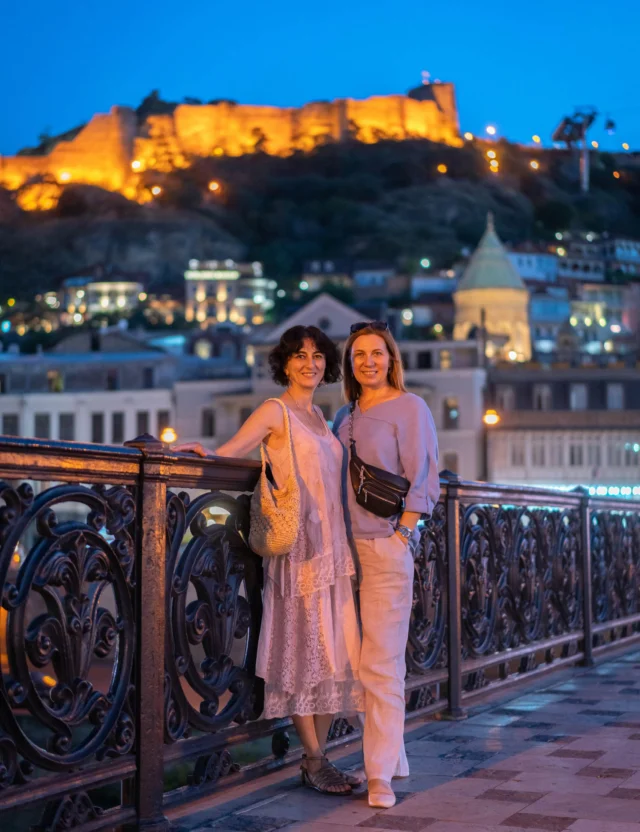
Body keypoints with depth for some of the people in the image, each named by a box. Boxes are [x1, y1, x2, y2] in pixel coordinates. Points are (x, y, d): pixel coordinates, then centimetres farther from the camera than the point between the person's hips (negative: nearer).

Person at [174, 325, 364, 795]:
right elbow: (228, 452, -9)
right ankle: (315, 762, 4)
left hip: (334, 545, 7)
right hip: (298, 545, -7)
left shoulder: (318, 416, 18)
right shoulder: (275, 412, -2)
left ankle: (319, 755, 13)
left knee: (333, 651, 6)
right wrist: (201, 450, -28)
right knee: (304, 651, -4)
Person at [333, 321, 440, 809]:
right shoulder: (346, 415, 17)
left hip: (387, 545, -6)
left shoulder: (409, 408, -2)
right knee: (367, 658, 9)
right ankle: (393, 756, 21)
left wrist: (401, 536, -12)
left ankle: (382, 775, -3)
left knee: (381, 661, -7)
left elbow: (422, 481, -6)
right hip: (348, 546, 6)